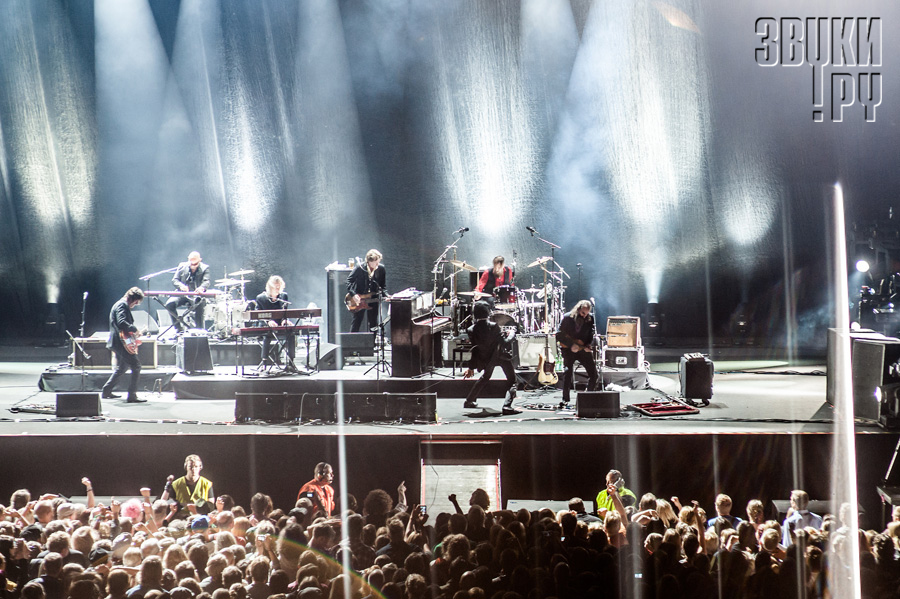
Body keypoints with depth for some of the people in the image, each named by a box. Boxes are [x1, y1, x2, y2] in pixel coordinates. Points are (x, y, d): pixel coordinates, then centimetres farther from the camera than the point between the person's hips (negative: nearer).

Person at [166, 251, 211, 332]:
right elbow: (174, 280, 5)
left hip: (197, 295, -3)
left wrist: (202, 287, -38)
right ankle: (178, 327, -5)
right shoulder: (182, 266, 8)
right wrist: (181, 285, -19)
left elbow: (206, 282, -13)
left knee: (199, 304, -37)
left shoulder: (205, 268, 1)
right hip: (182, 295, 3)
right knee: (169, 304, -24)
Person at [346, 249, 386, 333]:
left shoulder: (381, 269, -4)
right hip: (359, 300, -3)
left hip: (373, 299, 3)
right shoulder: (360, 268, -14)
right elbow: (349, 281, -8)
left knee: (373, 323, 9)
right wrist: (353, 294, -17)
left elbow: (383, 285, 7)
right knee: (356, 322, 3)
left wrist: (384, 294, -11)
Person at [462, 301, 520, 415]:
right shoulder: (493, 326, -23)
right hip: (501, 356, -5)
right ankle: (507, 406, -14)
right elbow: (504, 342, -18)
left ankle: (469, 401, 38)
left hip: (486, 359, 5)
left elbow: (473, 350, -4)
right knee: (512, 380, 2)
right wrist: (512, 334, 2)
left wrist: (471, 367, 5)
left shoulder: (472, 330, -11)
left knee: (485, 377, 30)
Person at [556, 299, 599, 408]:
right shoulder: (567, 318, -7)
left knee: (593, 372, -3)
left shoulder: (590, 319, 1)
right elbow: (559, 334, -7)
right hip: (568, 349, -3)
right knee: (568, 372, -20)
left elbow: (592, 335, 8)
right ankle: (565, 399, -14)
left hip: (583, 349, 3)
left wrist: (588, 345, -12)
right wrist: (571, 345, -16)